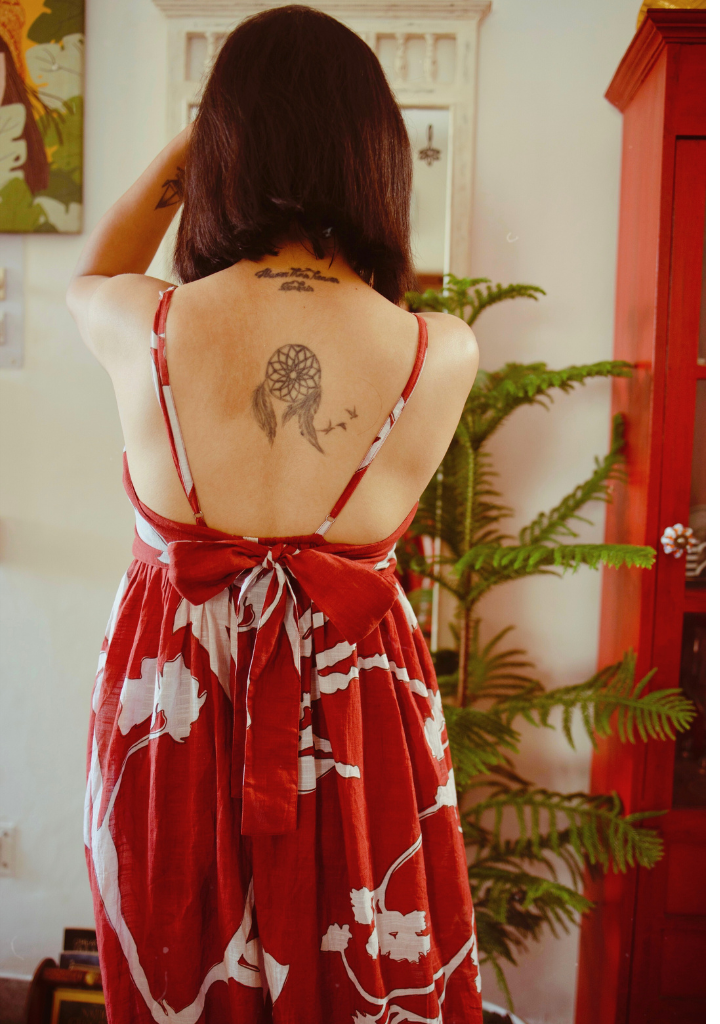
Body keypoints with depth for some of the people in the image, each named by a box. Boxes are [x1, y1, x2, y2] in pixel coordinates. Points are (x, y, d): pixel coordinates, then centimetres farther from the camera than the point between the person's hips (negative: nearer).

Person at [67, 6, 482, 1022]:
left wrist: (185, 147, 10)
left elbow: (88, 279, 10)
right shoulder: (445, 353, -18)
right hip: (355, 718, 0)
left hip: (168, 704, 1)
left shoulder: (145, 328, -17)